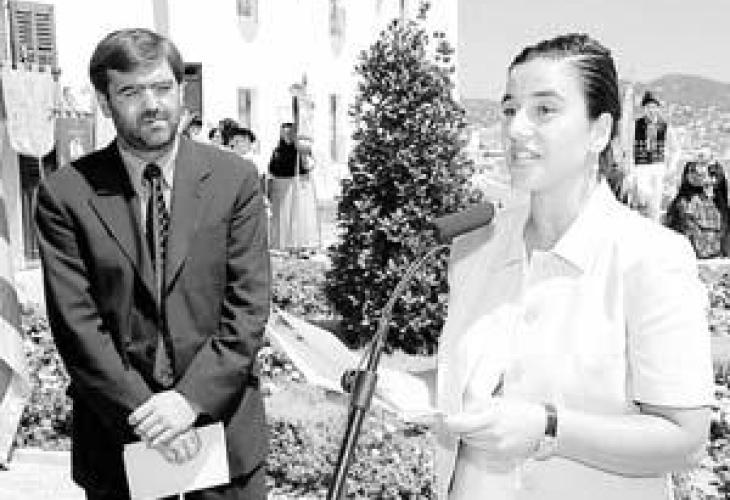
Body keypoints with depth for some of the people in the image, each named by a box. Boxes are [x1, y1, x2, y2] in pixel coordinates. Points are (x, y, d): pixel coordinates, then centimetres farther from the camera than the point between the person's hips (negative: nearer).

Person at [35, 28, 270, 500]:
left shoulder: (235, 178, -4)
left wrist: (191, 399, -17)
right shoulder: (65, 194, -6)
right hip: (117, 433, 0)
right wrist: (144, 412, -17)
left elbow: (249, 306, -8)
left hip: (222, 418, 1)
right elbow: (77, 325, -9)